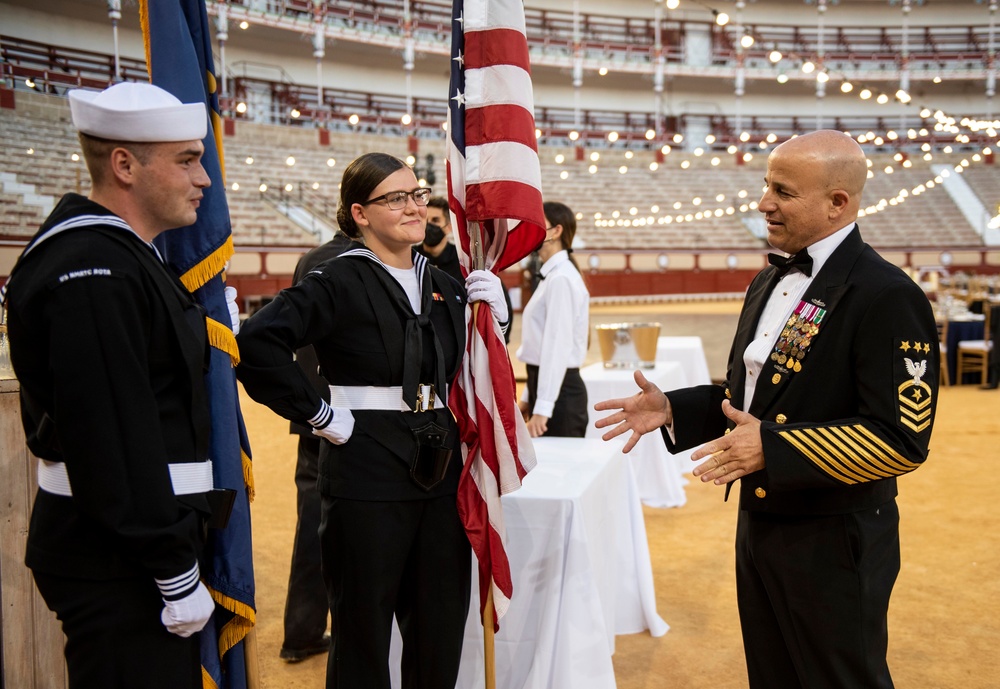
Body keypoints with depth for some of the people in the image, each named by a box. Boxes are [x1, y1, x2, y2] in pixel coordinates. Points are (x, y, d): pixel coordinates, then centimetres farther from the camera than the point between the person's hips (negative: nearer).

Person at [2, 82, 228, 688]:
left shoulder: (121, 258, 12)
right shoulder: (92, 274, -21)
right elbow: (113, 443, -25)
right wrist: (178, 576, -21)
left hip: (132, 549, 10)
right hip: (119, 569, -10)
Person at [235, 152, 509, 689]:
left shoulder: (443, 285, 11)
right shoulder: (339, 281, -10)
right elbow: (258, 342, -21)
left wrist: (494, 313, -1)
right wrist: (319, 413, -17)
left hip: (441, 472, 6)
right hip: (367, 477, -6)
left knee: (442, 626, 15)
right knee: (364, 625, 9)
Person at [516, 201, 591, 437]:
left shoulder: (561, 279, -15)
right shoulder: (550, 275, 14)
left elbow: (558, 346, -20)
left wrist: (542, 408, -22)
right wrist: (528, 398, 17)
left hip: (558, 390, -9)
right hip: (543, 382, 9)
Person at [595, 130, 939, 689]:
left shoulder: (889, 297, -19)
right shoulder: (771, 282, 9)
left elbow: (902, 439, -23)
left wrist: (772, 445, -27)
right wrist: (672, 409, 1)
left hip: (832, 544, -8)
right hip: (759, 524, 8)